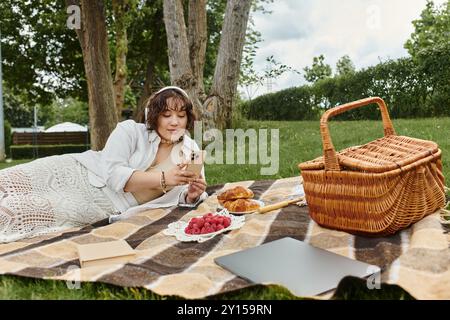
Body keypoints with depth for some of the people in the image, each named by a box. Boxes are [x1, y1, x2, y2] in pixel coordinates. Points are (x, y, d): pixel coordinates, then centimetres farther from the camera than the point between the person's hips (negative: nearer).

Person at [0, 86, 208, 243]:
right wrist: (163, 178, -29)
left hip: (104, 207, 0)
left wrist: (192, 196, -21)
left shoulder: (190, 151, 2)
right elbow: (113, 175, -20)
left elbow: (185, 196, 3)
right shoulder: (130, 130, -7)